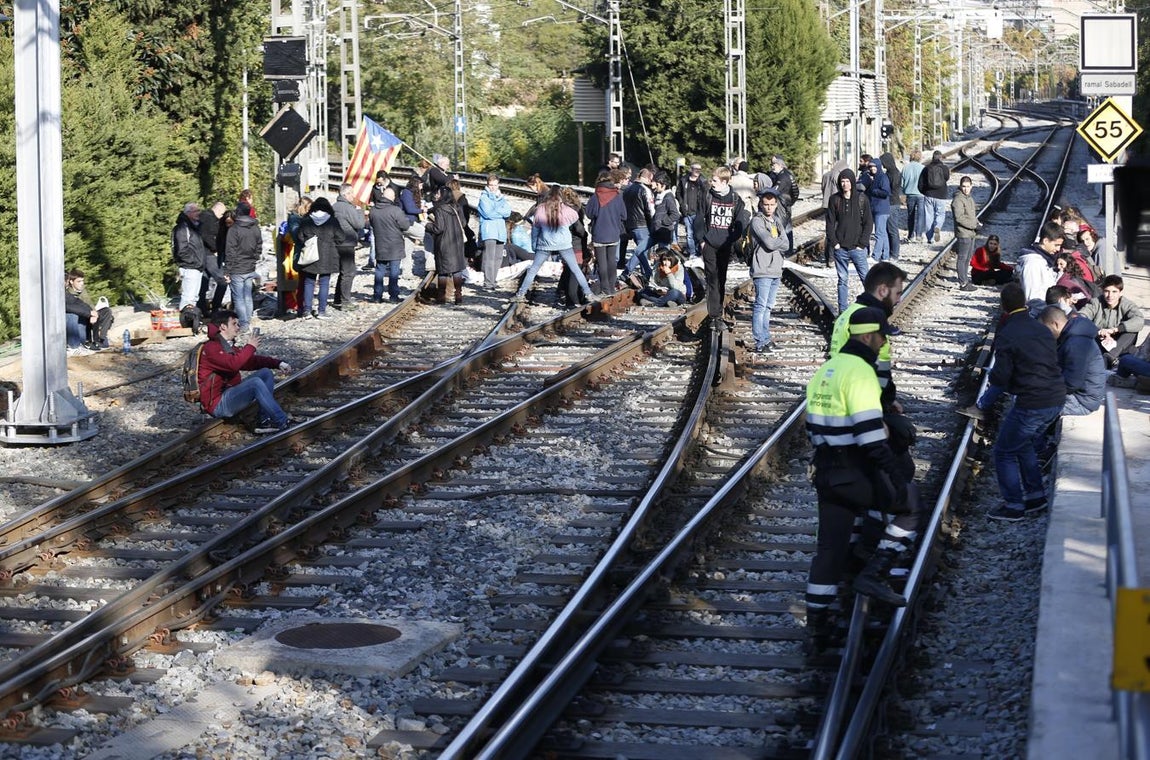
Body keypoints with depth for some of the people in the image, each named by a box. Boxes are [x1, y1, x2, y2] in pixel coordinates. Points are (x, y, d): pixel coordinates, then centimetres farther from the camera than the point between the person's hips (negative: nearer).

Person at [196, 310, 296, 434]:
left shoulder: (229, 347, 16)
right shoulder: (211, 348, -13)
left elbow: (252, 361, 19)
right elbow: (233, 364, -29)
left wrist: (278, 363, 6)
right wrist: (250, 347, -15)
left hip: (230, 394, 10)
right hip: (218, 404, -10)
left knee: (265, 373, 2)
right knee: (255, 383, -28)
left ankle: (264, 421, -9)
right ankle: (282, 422, -22)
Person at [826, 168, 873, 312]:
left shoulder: (861, 199, -1)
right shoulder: (835, 200, 3)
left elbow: (868, 223, 0)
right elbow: (830, 223, 5)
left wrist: (862, 244, -7)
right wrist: (834, 242, -5)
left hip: (857, 247, -2)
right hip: (840, 248, 2)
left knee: (866, 278, -2)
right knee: (842, 280, 7)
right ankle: (843, 310, 13)